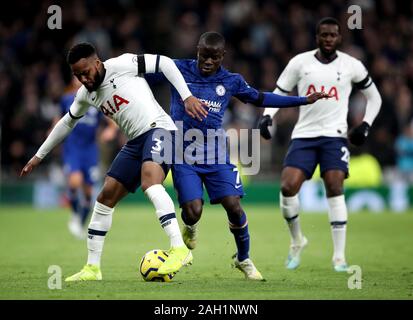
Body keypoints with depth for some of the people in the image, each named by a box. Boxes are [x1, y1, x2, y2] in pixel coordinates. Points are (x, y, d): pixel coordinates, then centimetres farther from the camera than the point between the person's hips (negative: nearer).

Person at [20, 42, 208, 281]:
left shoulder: (120, 65, -10)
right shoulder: (86, 94, 14)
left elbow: (164, 63, -10)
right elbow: (67, 123, 29)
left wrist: (187, 96, -18)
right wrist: (39, 156, 33)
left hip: (158, 129, -8)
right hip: (136, 142, 9)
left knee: (149, 182, -35)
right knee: (106, 197, 7)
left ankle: (180, 249, -42)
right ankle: (92, 268, 16)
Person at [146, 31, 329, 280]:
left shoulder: (231, 81, 3)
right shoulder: (178, 70, -3)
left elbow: (260, 98, 18)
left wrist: (303, 100, 17)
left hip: (216, 156, 2)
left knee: (234, 206, -10)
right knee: (193, 211, -16)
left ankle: (243, 259, 14)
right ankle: (190, 227, 25)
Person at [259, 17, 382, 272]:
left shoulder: (352, 66, 3)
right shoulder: (300, 62, 3)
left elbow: (374, 98, 15)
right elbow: (279, 93, 9)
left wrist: (366, 125, 1)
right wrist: (267, 116, -9)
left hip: (334, 136, -1)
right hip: (304, 135, 1)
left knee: (335, 188, -16)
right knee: (288, 188, -13)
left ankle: (339, 257, -10)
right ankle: (297, 241, 13)